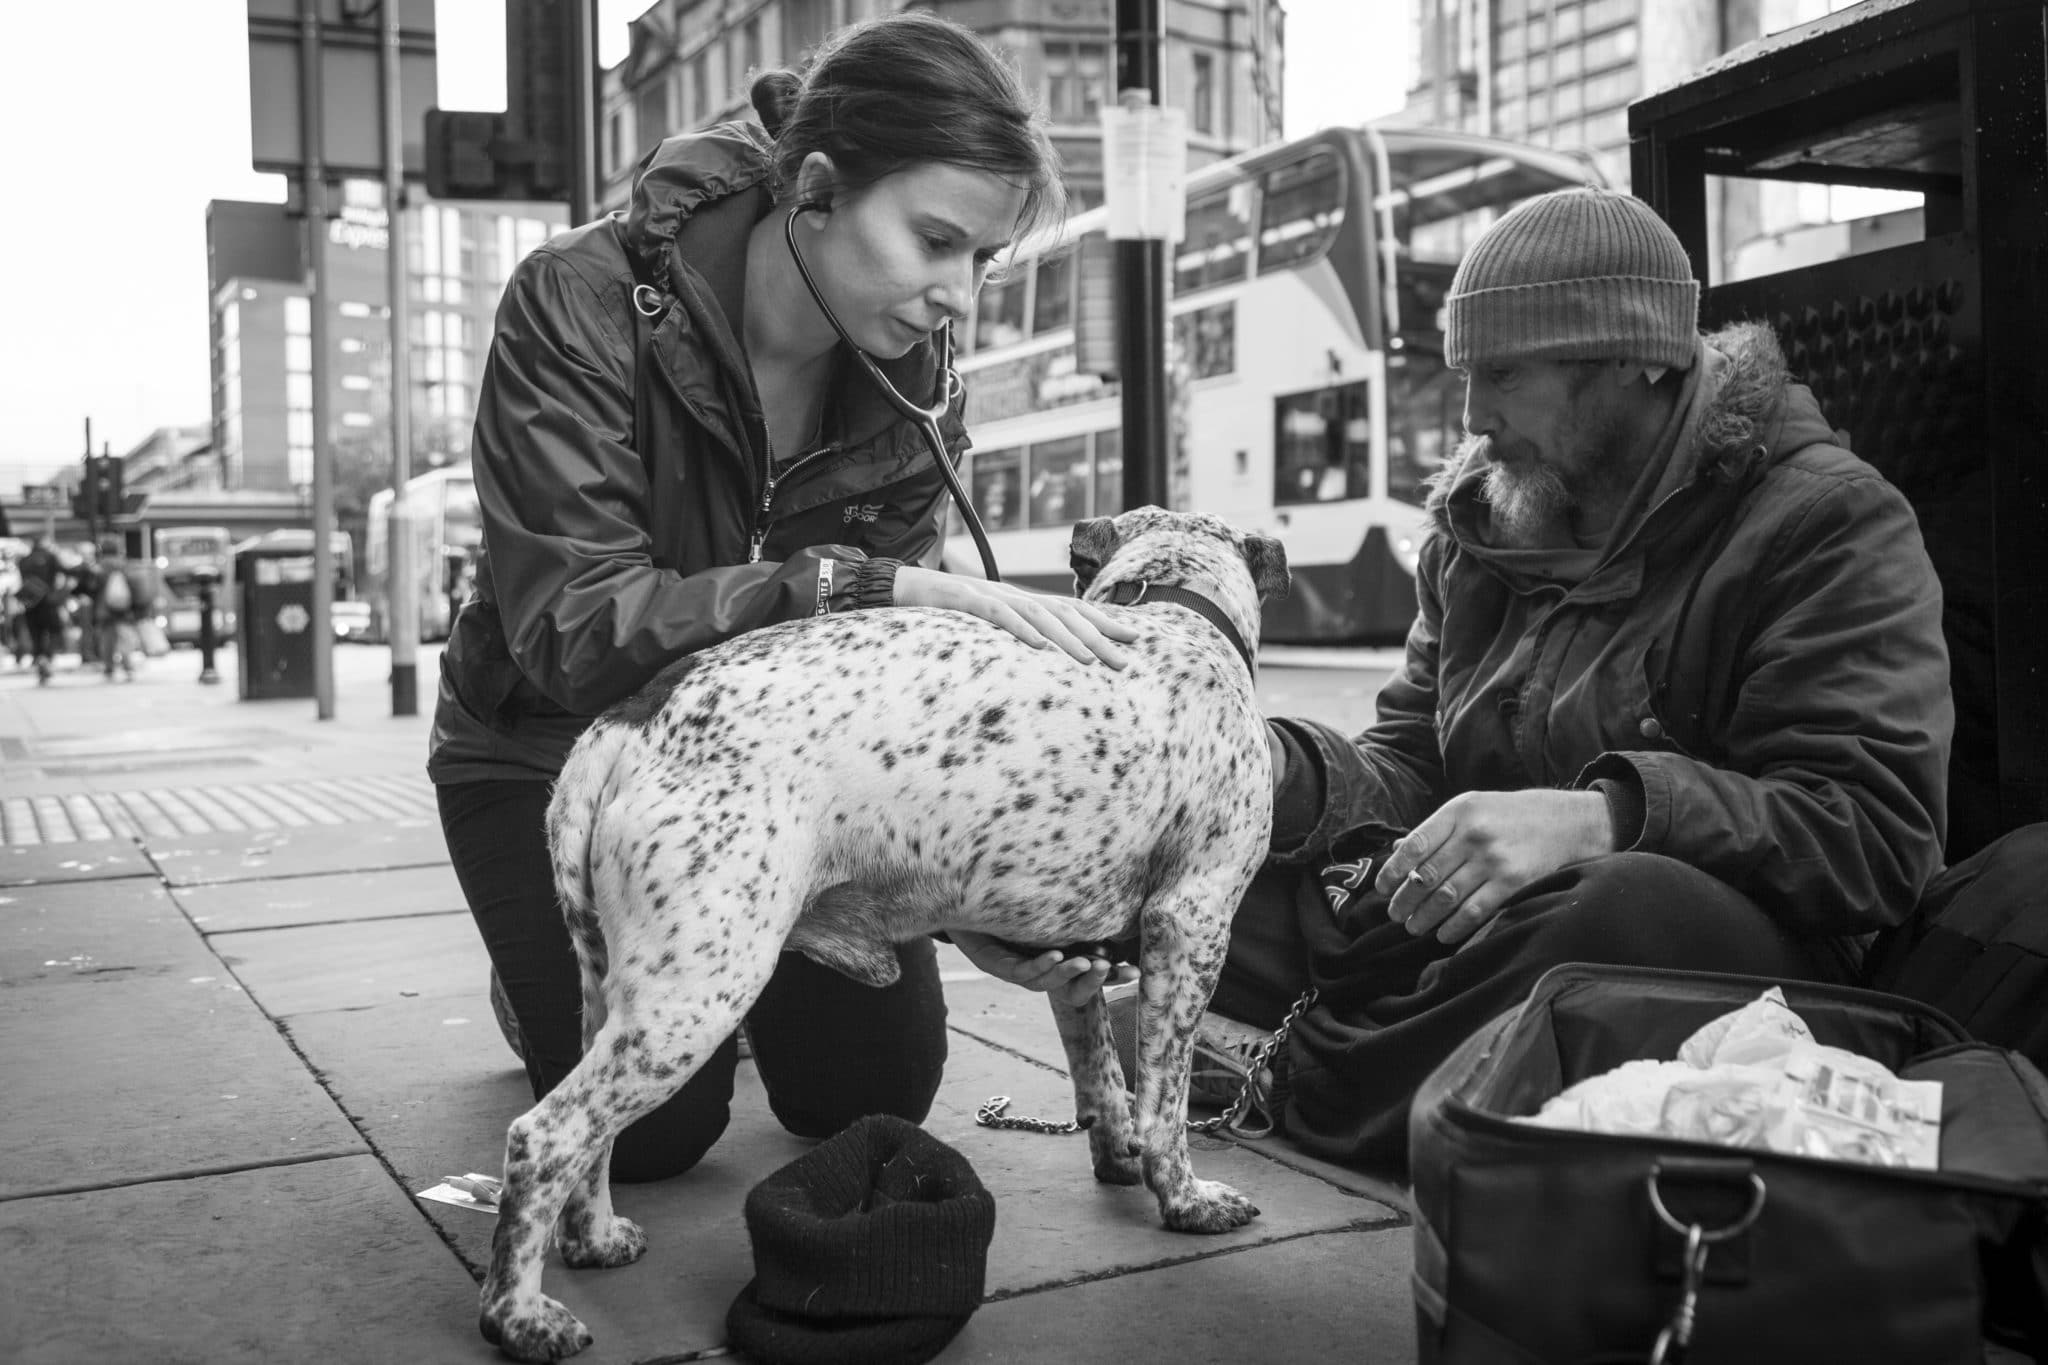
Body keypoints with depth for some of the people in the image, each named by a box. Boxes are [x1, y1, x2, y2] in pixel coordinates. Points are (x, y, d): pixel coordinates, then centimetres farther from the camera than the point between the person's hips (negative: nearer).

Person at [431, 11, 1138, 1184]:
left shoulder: (909, 385, -12)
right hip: (561, 757, -4)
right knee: (653, 1127, -13)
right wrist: (868, 589, -47)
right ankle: (552, 977, 19)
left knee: (874, 1089, -1)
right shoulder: (585, 302, -27)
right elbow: (571, 624, -36)